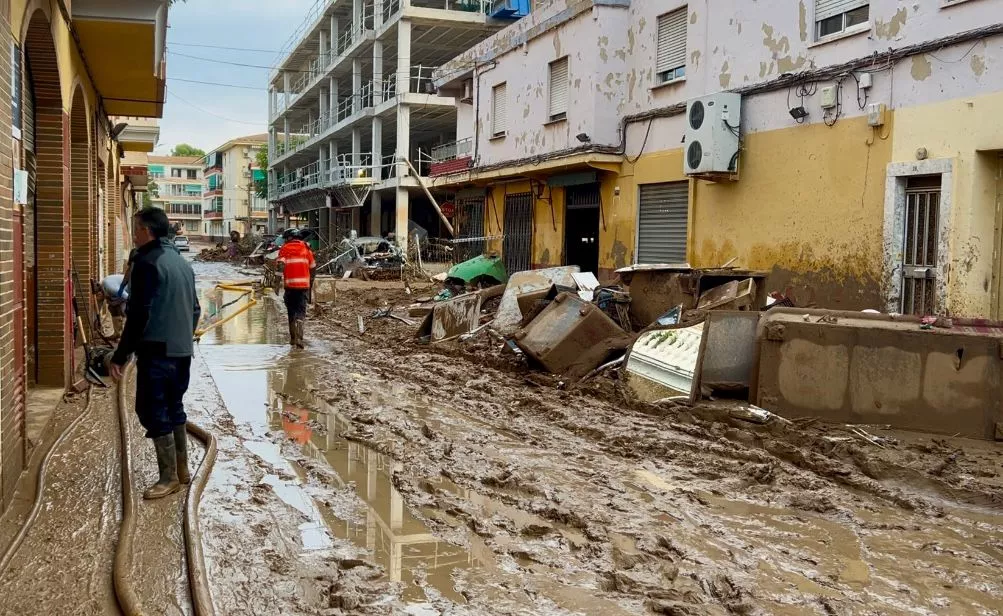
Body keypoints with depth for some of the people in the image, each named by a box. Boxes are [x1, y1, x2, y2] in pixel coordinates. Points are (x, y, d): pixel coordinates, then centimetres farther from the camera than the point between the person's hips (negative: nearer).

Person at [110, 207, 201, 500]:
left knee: (152, 411, -2)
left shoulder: (147, 262, -12)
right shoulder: (182, 261, 14)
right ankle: (182, 470, 23)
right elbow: (195, 309, 18)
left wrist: (121, 355, -14)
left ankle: (169, 478, 0)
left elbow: (139, 314, -17)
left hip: (156, 352, -9)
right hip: (183, 351, 9)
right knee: (174, 407, 17)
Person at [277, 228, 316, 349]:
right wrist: (311, 284, 24)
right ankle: (299, 338, -19)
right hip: (304, 284, 1)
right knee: (301, 312, 0)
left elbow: (281, 265, -14)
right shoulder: (306, 248, 9)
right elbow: (313, 268, 14)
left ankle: (293, 338, 23)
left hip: (290, 284, -1)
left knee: (291, 312, 14)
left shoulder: (284, 249, 2)